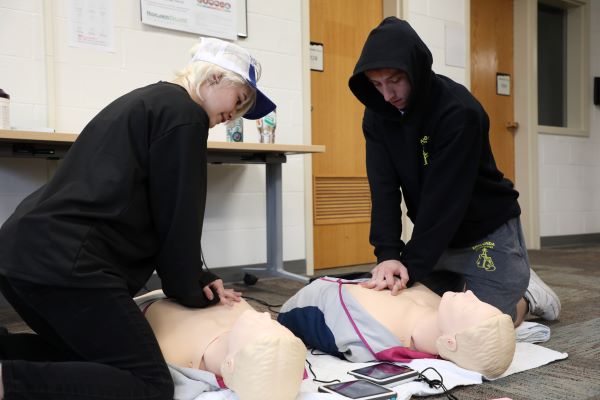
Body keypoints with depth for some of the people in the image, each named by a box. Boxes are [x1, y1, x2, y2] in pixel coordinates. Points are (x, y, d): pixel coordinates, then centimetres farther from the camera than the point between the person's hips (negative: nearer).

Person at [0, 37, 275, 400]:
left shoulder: (146, 101, 25)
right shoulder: (184, 114, -5)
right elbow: (177, 216, -7)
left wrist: (199, 279, 18)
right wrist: (191, 290, 9)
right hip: (69, 263, -10)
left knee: (78, 354, 29)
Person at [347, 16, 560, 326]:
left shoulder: (460, 111, -27)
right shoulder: (377, 115, -9)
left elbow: (444, 196, -29)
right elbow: (384, 189, -15)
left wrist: (412, 265, -31)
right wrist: (388, 253, -28)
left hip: (488, 231, -5)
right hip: (435, 235, 5)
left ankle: (526, 295, 24)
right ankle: (464, 285, 34)